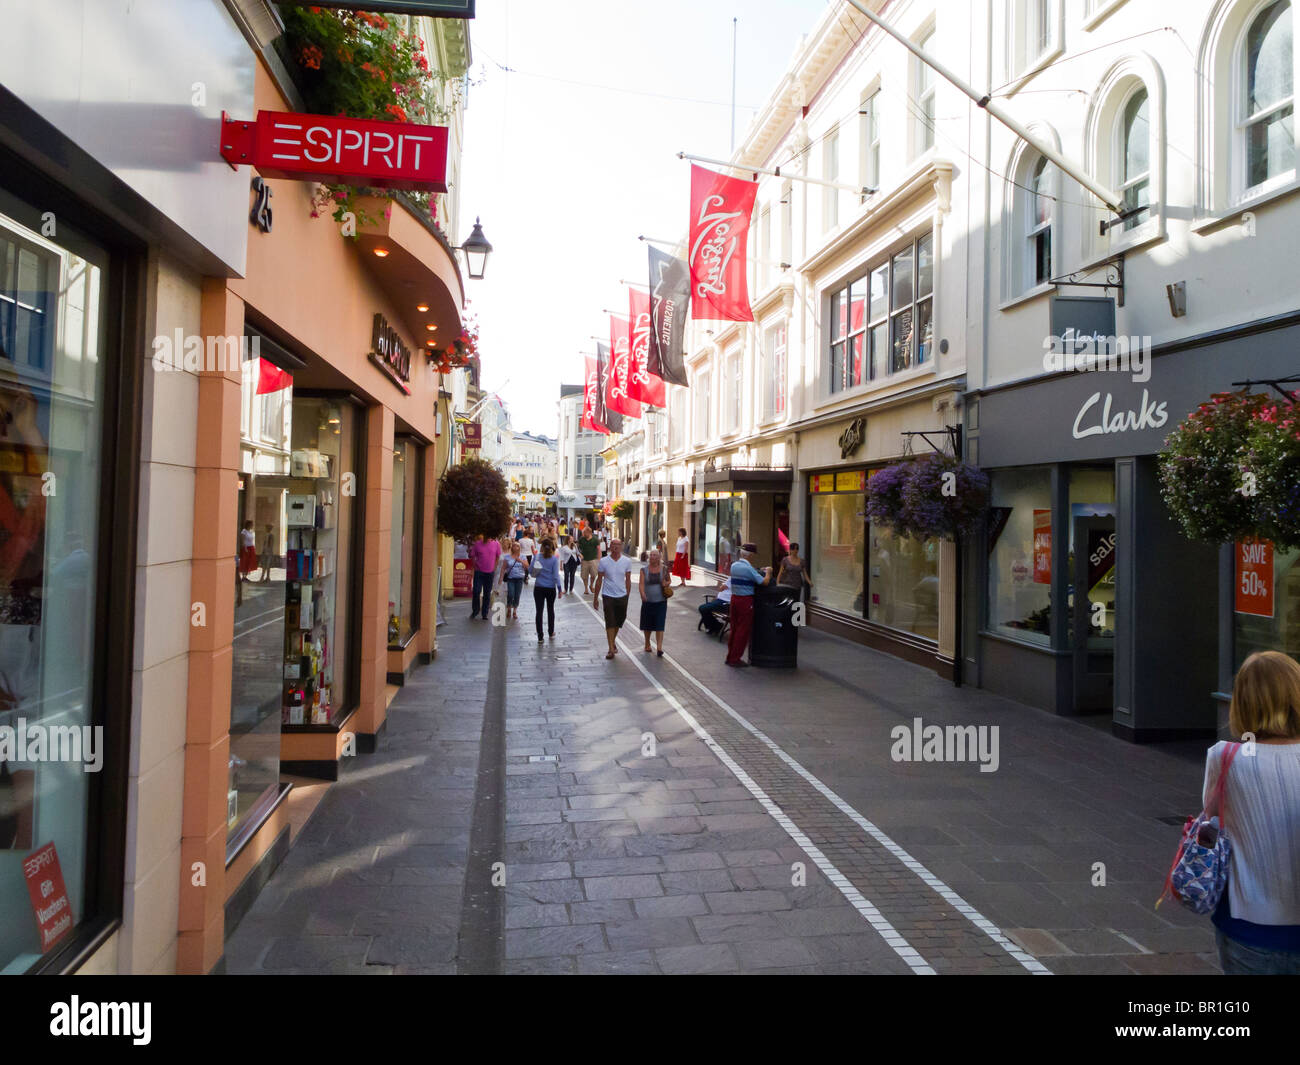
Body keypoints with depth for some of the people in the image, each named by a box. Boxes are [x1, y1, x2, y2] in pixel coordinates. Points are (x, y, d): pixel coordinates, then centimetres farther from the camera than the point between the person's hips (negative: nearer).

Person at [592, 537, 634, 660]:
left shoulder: (627, 561, 0)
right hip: (608, 596, -2)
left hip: (622, 596, 2)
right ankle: (611, 649, -1)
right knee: (610, 623, -6)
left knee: (618, 622, 14)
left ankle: (613, 641, 37)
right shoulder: (604, 561, -4)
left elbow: (628, 580, 8)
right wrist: (595, 597, 5)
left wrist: (628, 596, 9)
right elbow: (599, 580, 3)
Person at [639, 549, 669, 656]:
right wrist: (642, 594, -29)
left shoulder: (664, 569, 2)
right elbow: (641, 583, -11)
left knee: (659, 625, -8)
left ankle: (659, 648, -9)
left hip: (661, 601, -1)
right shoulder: (644, 569, 0)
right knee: (647, 625, 12)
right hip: (648, 601, 1)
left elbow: (669, 580, 15)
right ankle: (647, 643, 34)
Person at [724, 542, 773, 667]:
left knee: (734, 628, 16)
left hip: (734, 598, 8)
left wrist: (760, 571, 20)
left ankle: (730, 657, 22)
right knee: (743, 630, 2)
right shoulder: (748, 568, -16)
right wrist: (768, 572, 2)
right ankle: (735, 658, 5)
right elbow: (764, 582, -16)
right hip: (746, 600, -8)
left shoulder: (734, 565, 7)